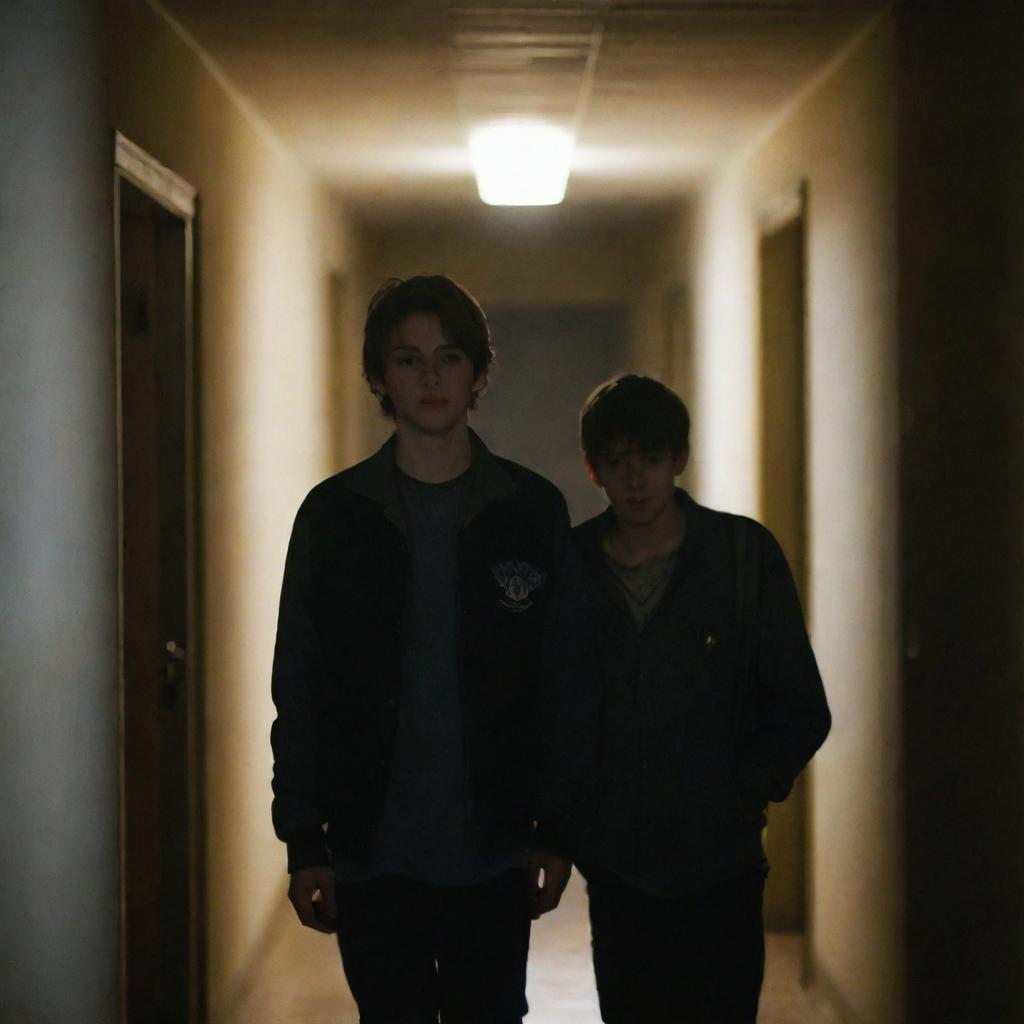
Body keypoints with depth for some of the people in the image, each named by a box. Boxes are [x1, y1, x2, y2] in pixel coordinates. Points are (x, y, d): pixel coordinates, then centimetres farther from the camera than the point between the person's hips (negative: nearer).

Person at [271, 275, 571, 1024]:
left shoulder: (533, 510, 2)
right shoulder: (335, 515, 1)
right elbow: (298, 691, 2)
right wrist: (304, 844, -2)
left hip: (494, 851, 0)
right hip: (372, 856, 0)